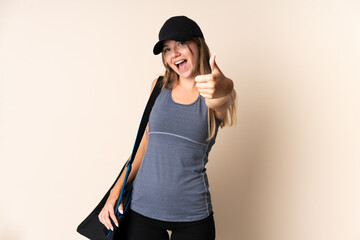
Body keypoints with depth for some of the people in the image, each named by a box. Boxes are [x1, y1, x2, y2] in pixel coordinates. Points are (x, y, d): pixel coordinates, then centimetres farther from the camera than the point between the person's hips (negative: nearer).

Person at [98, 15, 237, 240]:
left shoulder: (219, 96, -4)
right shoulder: (160, 87, 4)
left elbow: (223, 97, -29)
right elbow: (146, 143, 10)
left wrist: (222, 89, -53)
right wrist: (117, 190, 3)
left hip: (193, 215, -2)